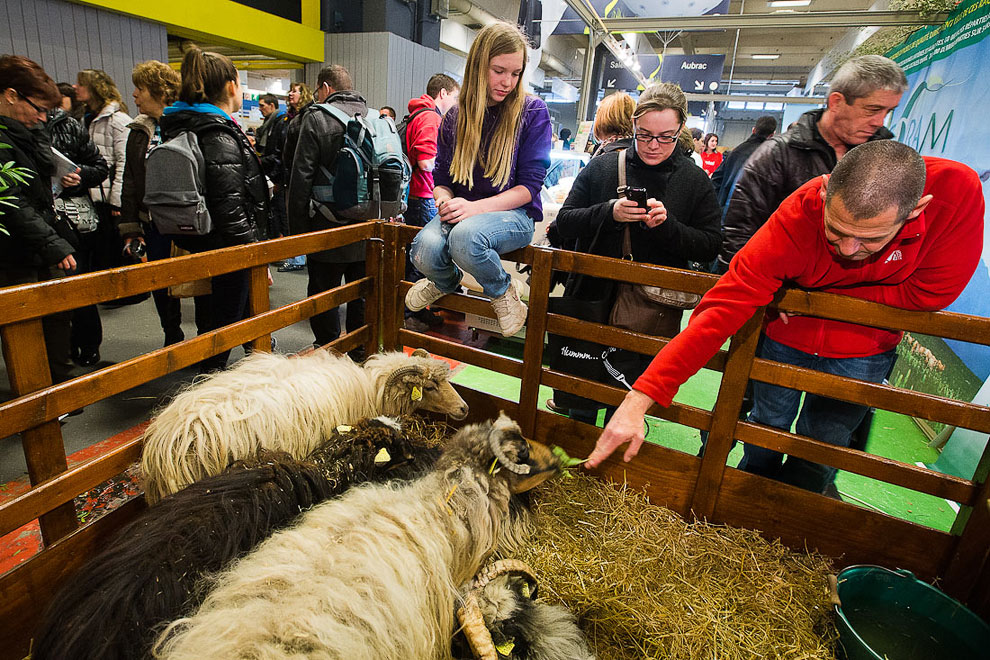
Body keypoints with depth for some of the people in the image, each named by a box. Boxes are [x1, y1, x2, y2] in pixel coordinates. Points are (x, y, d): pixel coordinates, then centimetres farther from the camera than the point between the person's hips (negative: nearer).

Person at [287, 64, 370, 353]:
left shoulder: (316, 118, -7)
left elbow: (301, 178, -11)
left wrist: (298, 229, -5)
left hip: (330, 228, -5)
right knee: (362, 297, 15)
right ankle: (361, 355, 27)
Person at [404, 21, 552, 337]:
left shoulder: (532, 111, -1)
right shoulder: (455, 117, 10)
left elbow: (529, 185, -8)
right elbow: (441, 177, 12)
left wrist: (475, 207, -21)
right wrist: (445, 200, -14)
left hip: (514, 214, -3)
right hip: (463, 212, 3)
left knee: (465, 236, -38)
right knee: (424, 249, -30)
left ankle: (502, 290, -5)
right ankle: (447, 283, 9)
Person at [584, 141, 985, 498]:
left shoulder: (958, 193, -29)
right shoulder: (797, 219, -34)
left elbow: (929, 293, -20)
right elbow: (722, 309, -41)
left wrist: (815, 298, -23)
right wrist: (639, 399, -48)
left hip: (862, 351, 2)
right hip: (787, 336, -1)